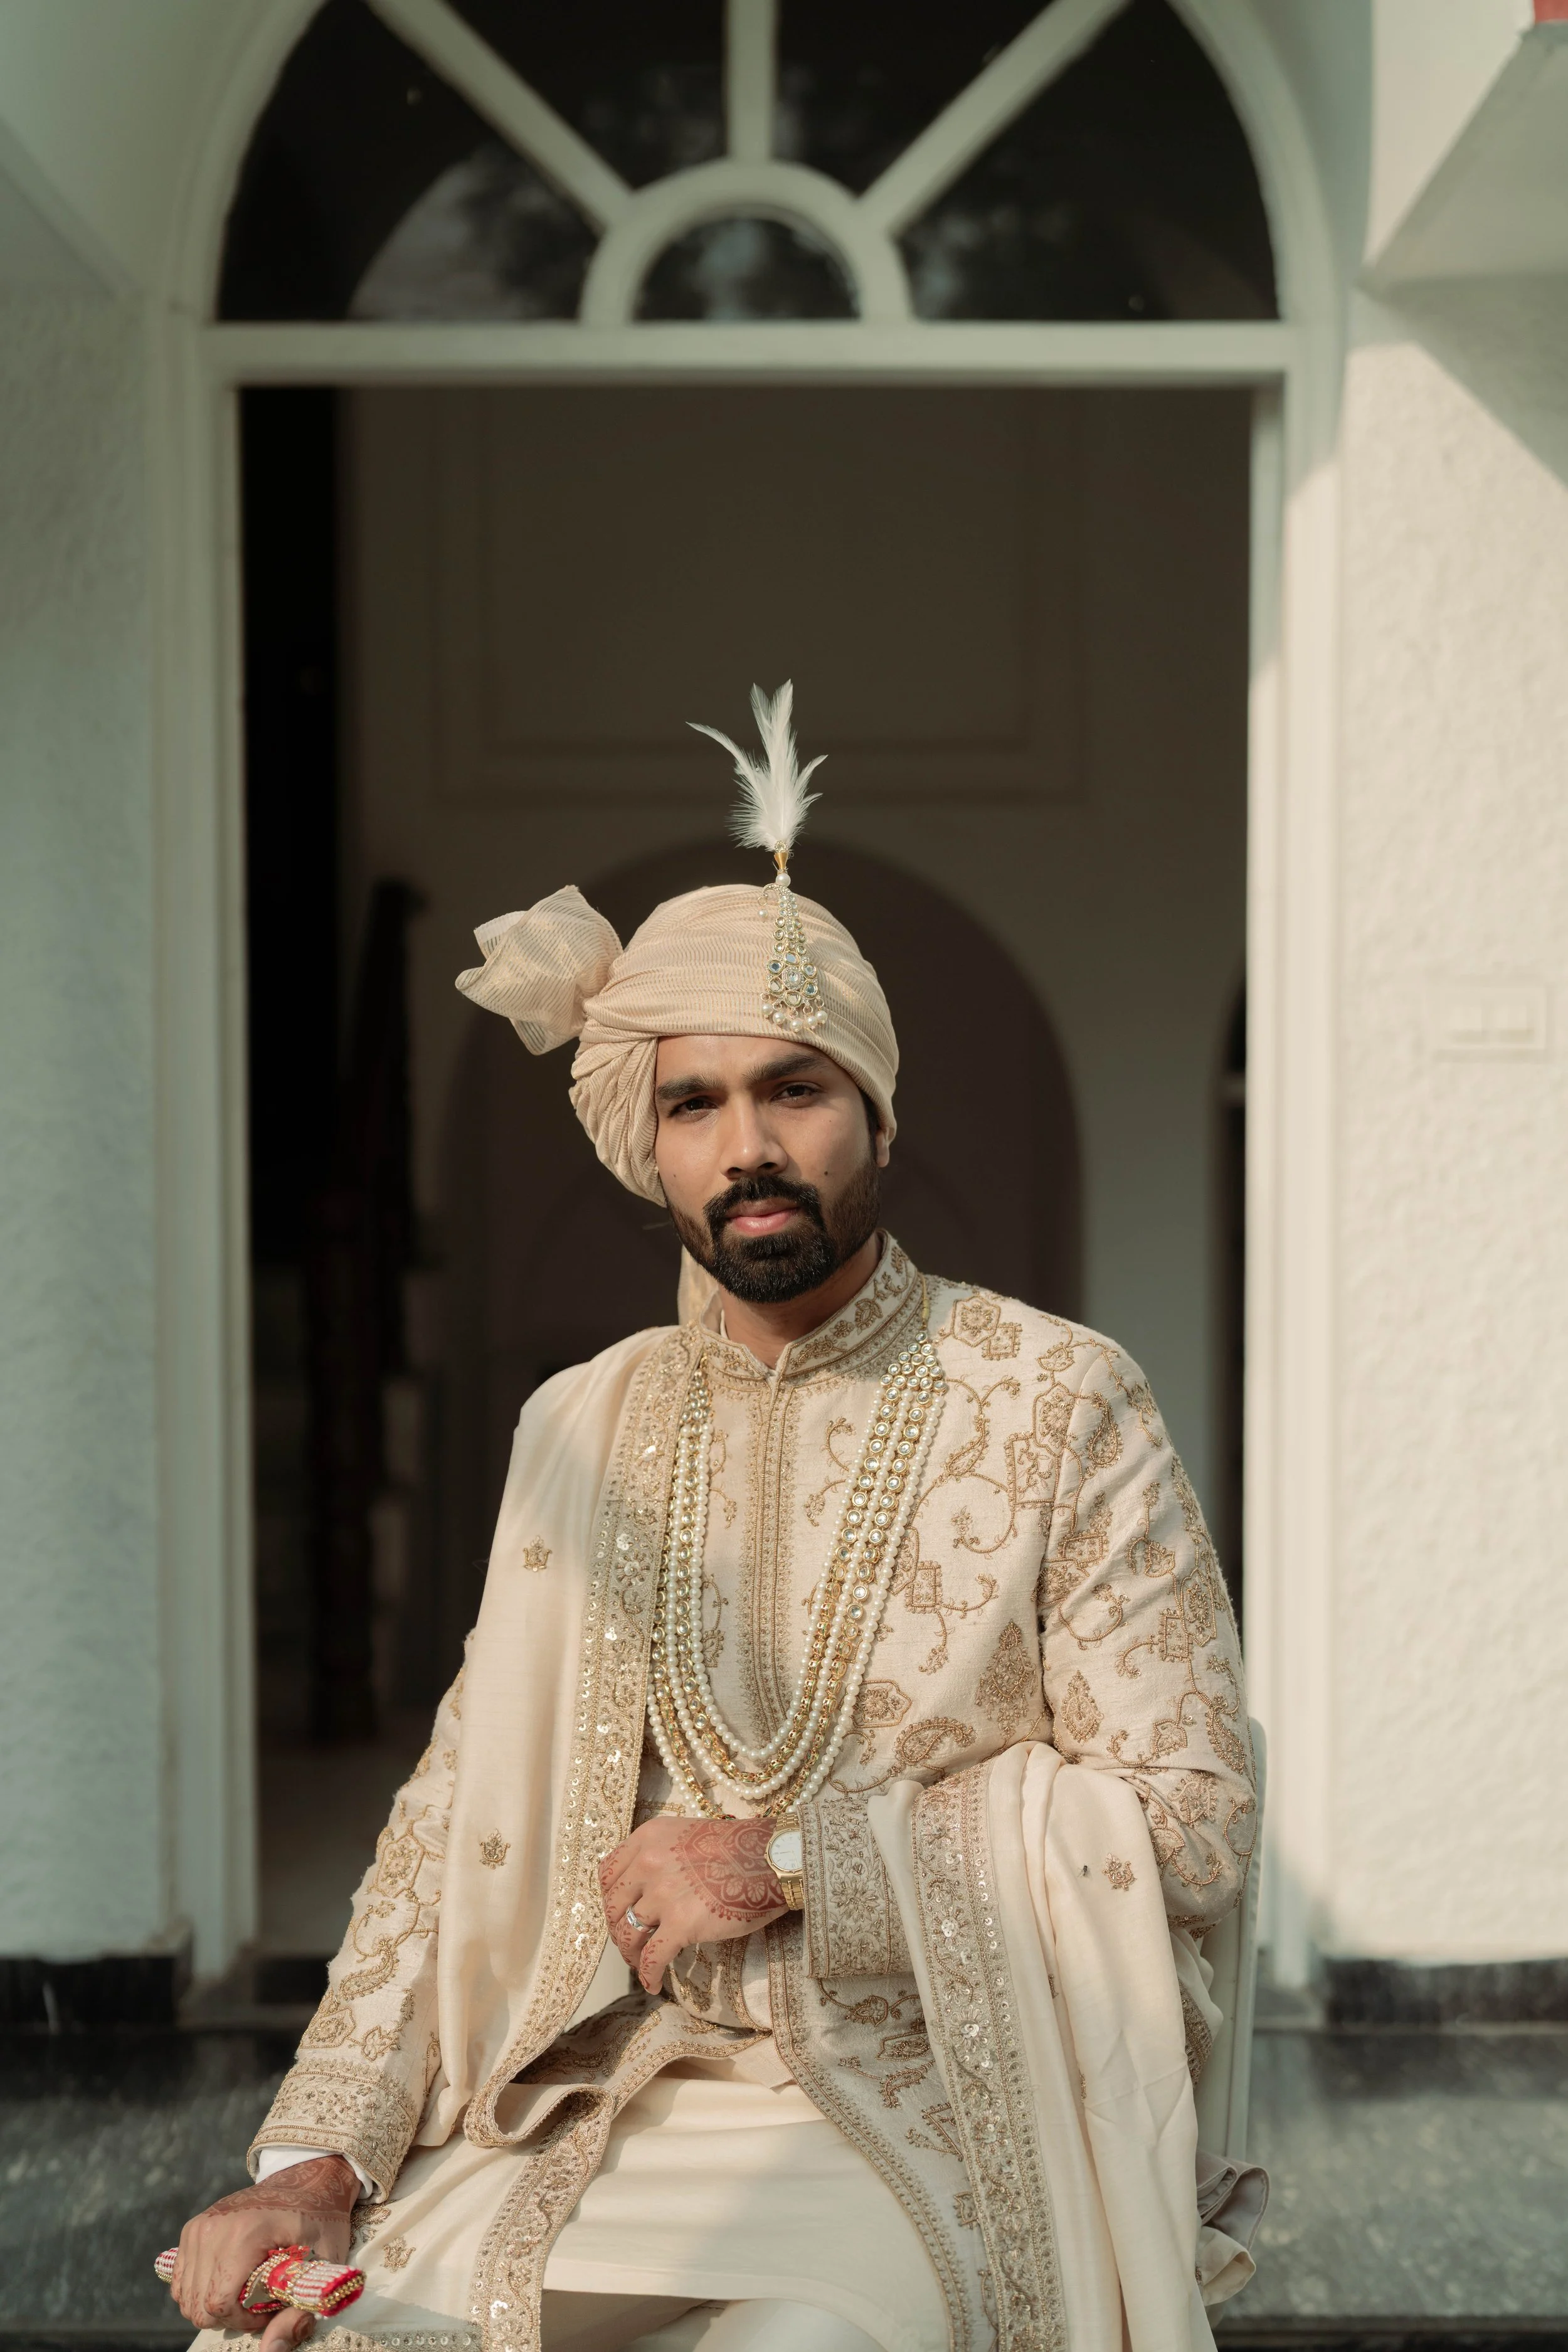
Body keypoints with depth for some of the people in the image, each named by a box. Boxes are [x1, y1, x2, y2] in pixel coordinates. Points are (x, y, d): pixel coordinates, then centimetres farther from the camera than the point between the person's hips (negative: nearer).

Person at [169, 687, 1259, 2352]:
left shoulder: (1058, 1404, 0)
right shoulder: (583, 1430, 12)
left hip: (913, 2119, -3)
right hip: (589, 2115, 4)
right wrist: (315, 2160, -4)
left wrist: (795, 1857, -11)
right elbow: (461, 1820, 10)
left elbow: (1187, 1819, -4)